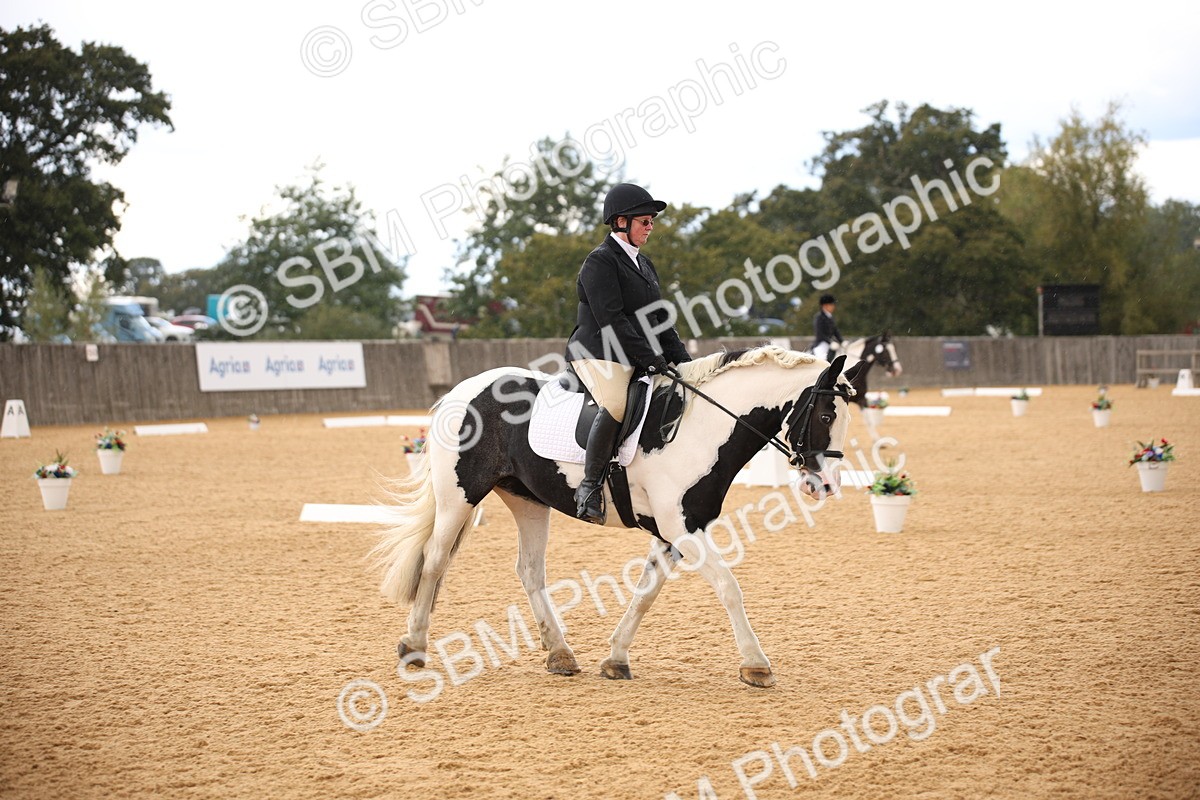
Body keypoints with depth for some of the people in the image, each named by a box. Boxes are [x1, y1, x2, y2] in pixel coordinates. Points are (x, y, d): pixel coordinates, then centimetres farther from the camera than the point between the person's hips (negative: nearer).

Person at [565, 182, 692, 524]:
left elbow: (659, 318, 21)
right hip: (598, 354, -9)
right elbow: (610, 320, -17)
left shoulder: (643, 264, 21)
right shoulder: (600, 261, -7)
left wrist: (681, 359, 7)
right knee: (615, 406, -34)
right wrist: (650, 358, -20)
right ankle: (590, 486, -27)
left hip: (638, 359, 9)